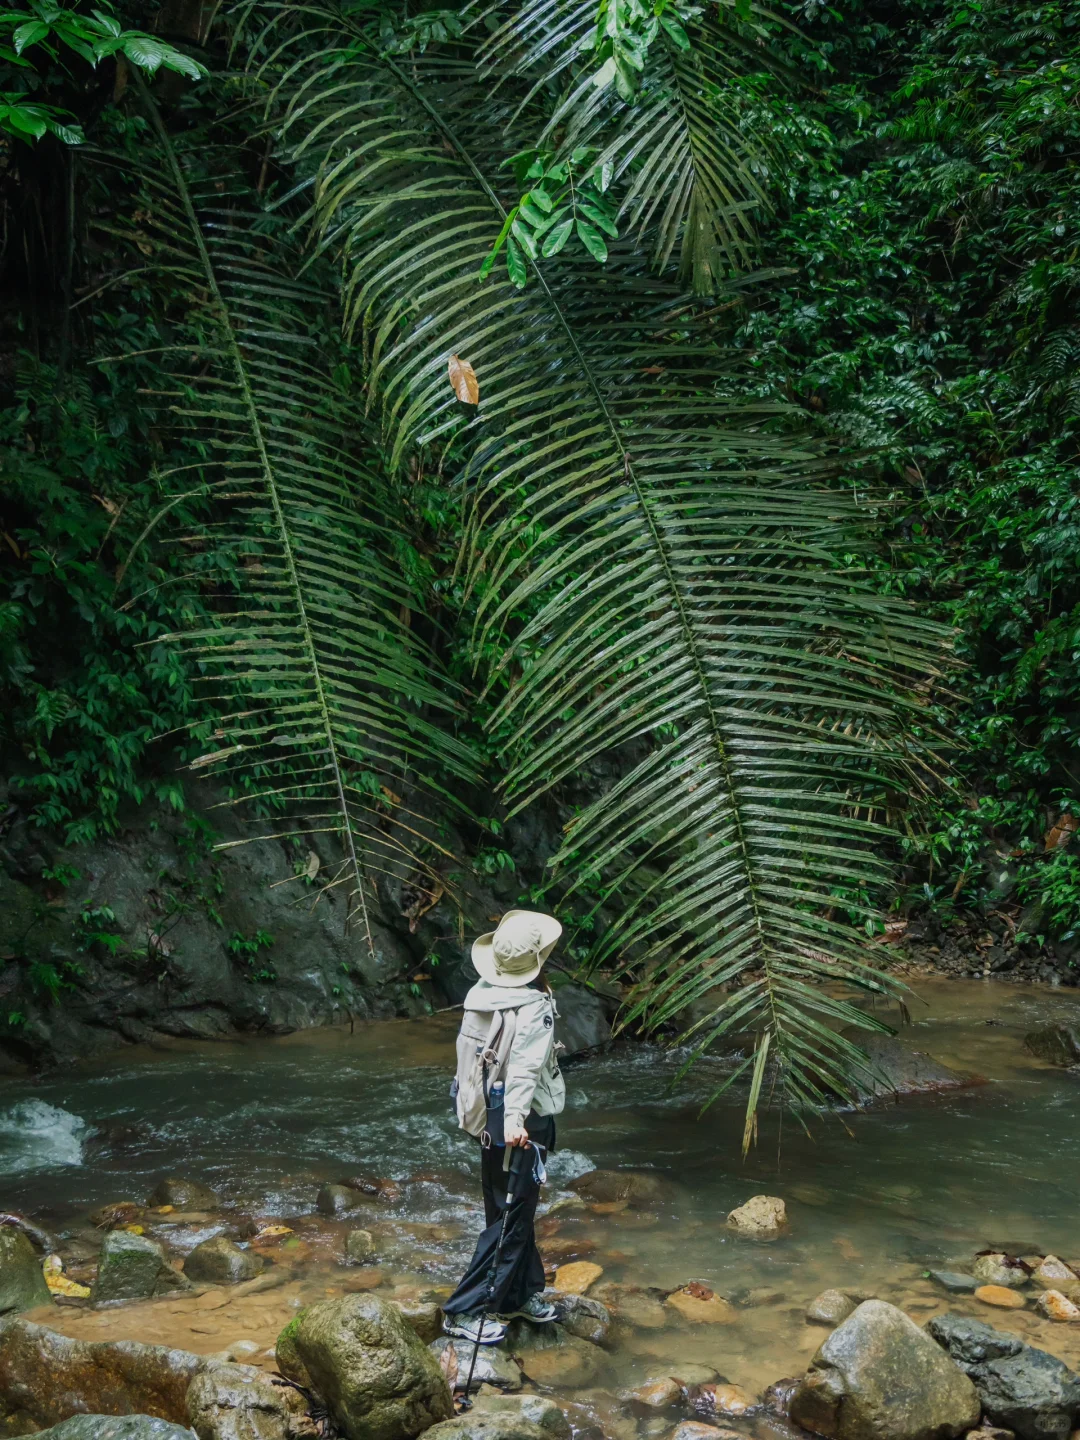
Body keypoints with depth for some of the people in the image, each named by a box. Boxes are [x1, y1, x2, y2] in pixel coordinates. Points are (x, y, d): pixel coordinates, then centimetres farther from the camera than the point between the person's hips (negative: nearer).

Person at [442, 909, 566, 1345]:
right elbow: (525, 1067, -33)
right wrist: (516, 1119, -44)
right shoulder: (534, 1008, -20)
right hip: (522, 1125, -8)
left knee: (509, 1210, 20)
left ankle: (520, 1296, 33)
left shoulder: (480, 995, 2)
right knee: (512, 1218, 1)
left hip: (486, 1117, 8)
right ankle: (466, 1310, 3)